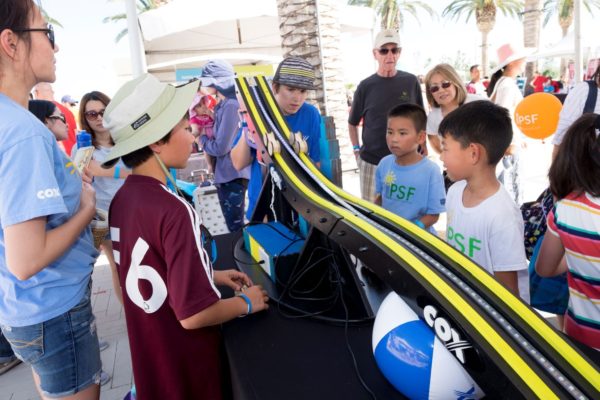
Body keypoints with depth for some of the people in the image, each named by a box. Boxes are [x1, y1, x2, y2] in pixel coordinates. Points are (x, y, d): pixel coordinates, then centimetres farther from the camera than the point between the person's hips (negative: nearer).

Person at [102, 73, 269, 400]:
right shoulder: (173, 211, -30)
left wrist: (211, 275, 9)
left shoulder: (122, 199, -3)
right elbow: (193, 314, -28)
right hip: (184, 363, -7)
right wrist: (246, 302, -12)